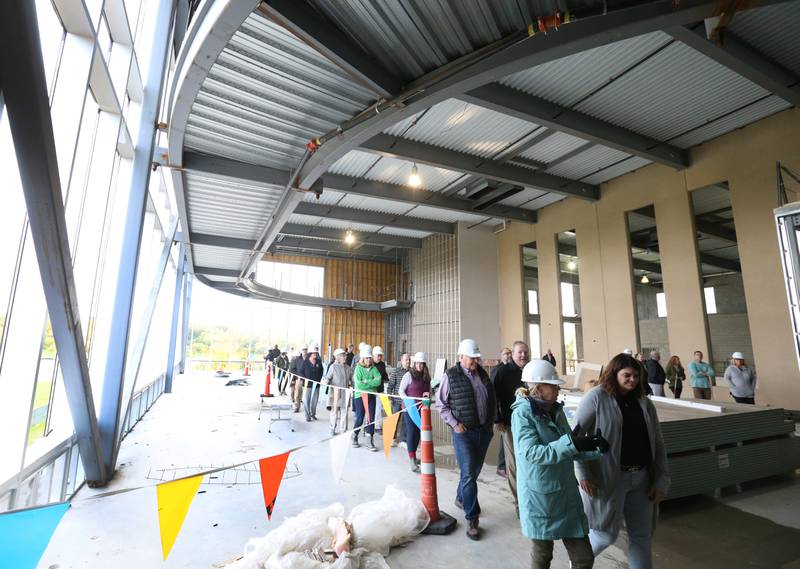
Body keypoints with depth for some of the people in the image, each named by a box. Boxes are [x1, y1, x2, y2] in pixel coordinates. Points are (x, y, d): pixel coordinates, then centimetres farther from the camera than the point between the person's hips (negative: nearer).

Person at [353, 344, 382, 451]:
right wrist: (372, 383, -12)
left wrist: (366, 381, -15)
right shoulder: (358, 368, -5)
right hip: (360, 396, -3)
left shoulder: (373, 368, 4)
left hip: (371, 396, 3)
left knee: (371, 418, 3)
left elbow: (378, 381, -11)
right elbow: (358, 384, -17)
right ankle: (355, 436, 30)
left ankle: (370, 441, 13)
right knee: (360, 418, 5)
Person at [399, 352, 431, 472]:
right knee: (411, 432, -6)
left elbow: (429, 391, 19)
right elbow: (401, 391, -8)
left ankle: (412, 455, 31)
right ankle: (412, 461, -2)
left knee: (418, 432, 13)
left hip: (422, 409, 6)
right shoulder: (409, 375, -8)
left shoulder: (426, 377, 8)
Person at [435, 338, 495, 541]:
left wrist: (491, 422, 11)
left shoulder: (482, 374, 7)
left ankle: (461, 498, 42)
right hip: (463, 432, -6)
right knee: (468, 474, -5)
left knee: (475, 470, 18)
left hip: (484, 431, 6)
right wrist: (454, 424, -12)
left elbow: (492, 400, 17)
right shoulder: (450, 376, -10)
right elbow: (440, 404, -5)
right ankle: (472, 518, 8)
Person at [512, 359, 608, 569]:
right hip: (540, 496, -6)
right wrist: (572, 443, -31)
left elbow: (568, 450, 9)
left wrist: (595, 448, -9)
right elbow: (531, 453, -26)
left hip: (567, 493, 6)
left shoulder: (556, 410, 4)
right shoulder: (522, 414, -18)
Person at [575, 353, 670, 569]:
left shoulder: (645, 403, 7)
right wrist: (583, 474, -14)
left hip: (641, 478, 6)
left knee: (642, 536, 14)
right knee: (607, 533, 5)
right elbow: (576, 435, -11)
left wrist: (661, 481, 5)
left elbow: (657, 444, 11)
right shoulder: (597, 397, -11)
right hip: (610, 478, -5)